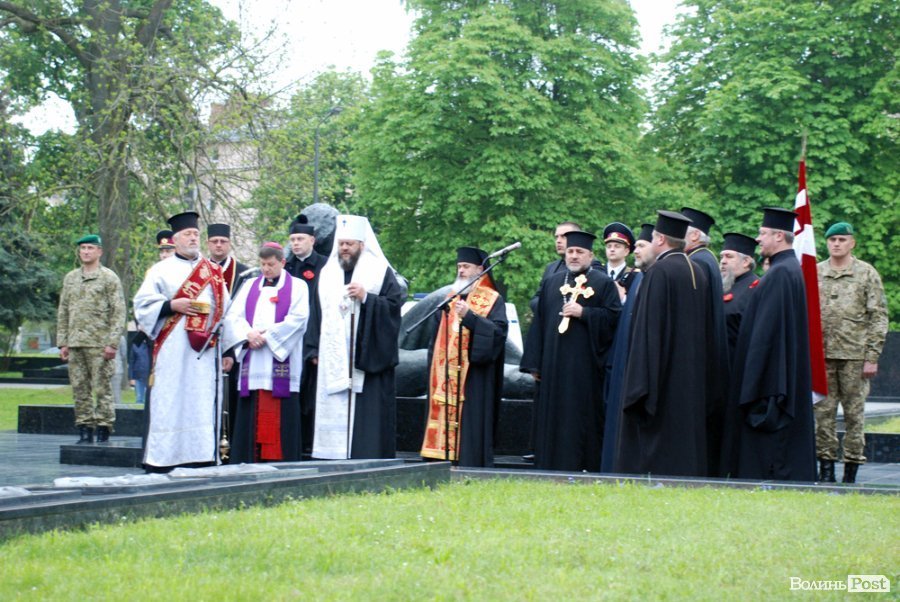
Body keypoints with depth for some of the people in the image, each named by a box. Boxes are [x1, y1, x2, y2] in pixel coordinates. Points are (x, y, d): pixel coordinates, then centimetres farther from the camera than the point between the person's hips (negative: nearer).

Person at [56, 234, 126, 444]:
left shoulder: (109, 278, 0)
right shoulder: (70, 278, 15)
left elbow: (119, 312, -5)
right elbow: (63, 312, 17)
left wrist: (112, 343, -12)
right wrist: (62, 342, 10)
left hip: (99, 345, -5)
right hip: (75, 344, 5)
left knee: (102, 389, -4)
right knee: (80, 389, 6)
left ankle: (103, 432, -1)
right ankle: (85, 432, 11)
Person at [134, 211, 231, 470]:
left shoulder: (214, 272, 16)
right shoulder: (161, 270, 8)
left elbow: (225, 312, 14)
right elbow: (143, 304, 1)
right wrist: (172, 306, -13)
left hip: (205, 350, 3)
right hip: (172, 351, -3)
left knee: (204, 404, 0)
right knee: (168, 403, -5)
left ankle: (202, 457, 3)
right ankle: (162, 458, -2)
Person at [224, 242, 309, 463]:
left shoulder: (297, 287, 7)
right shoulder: (249, 287, 18)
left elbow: (298, 318, -6)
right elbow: (233, 316, 8)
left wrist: (267, 336, -11)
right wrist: (248, 334, -11)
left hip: (281, 362, -3)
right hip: (252, 362, 4)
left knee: (281, 418, -6)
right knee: (251, 418, 1)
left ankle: (281, 460, -5)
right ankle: (251, 460, 2)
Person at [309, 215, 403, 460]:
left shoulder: (380, 272, 3)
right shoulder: (327, 274, 17)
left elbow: (395, 306, -4)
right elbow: (318, 313, 19)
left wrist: (366, 298, -15)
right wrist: (316, 349, 12)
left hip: (367, 358, -4)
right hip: (333, 359, 4)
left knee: (367, 413, -8)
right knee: (334, 412, 0)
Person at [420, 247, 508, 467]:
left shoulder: (492, 300, 1)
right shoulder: (451, 299, 19)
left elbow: (499, 330, -14)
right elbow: (437, 336, 22)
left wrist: (469, 316, -25)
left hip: (474, 375, -5)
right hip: (447, 376, 5)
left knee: (470, 424, -7)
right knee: (445, 423, 3)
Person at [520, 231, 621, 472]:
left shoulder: (603, 283, 4)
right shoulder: (551, 283, 17)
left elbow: (614, 317, -6)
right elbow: (539, 323, 14)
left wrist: (583, 312, -15)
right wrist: (534, 362, 8)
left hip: (585, 364, -4)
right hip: (554, 365, 5)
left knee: (583, 416, -6)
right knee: (552, 419, 5)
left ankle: (587, 468, -2)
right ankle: (551, 468, 10)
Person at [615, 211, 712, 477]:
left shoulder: (659, 272, -13)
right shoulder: (698, 273, 12)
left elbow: (648, 328, -17)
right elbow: (706, 328, 16)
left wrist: (640, 384, -17)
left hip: (664, 374, -8)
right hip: (693, 376, 8)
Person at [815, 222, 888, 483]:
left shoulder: (867, 273, 4)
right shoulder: (815, 273, 10)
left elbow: (879, 317, 1)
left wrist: (872, 357, -6)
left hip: (854, 354, -2)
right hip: (822, 353, 2)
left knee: (854, 413, 1)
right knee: (823, 412, 2)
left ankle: (851, 470, 6)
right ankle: (826, 469, 8)